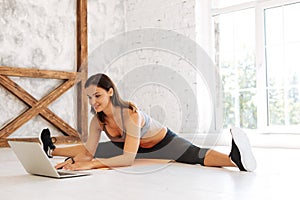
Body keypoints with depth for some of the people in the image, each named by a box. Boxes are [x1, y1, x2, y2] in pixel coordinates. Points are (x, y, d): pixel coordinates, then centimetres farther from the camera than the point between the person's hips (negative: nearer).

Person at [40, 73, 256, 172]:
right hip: (130, 146, 7)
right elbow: (89, 152, -14)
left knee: (196, 156, -36)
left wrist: (92, 164, -50)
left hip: (163, 142, -7)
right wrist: (73, 160, -36)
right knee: (88, 149, 14)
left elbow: (128, 158, -42)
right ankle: (52, 150, 39)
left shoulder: (130, 114, -38)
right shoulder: (97, 120, -18)